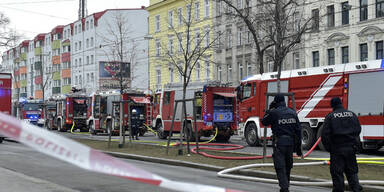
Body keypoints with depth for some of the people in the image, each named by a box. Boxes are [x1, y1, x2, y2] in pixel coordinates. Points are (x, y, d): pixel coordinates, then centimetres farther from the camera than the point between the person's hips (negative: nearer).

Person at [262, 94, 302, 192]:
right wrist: (298, 147, 12)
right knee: (288, 166, 18)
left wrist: (270, 109, 13)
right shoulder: (292, 112, 6)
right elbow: (298, 130, 7)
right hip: (291, 142, 5)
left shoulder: (274, 112, -10)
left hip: (279, 143, -5)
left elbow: (264, 122, 7)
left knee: (280, 167, -4)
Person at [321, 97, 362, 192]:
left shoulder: (330, 116, -6)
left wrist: (328, 147, 1)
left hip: (337, 149, -3)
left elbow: (325, 134, -9)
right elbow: (358, 129, 11)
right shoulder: (352, 114, 6)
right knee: (352, 171, 12)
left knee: (337, 172, 3)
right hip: (351, 148, 4)